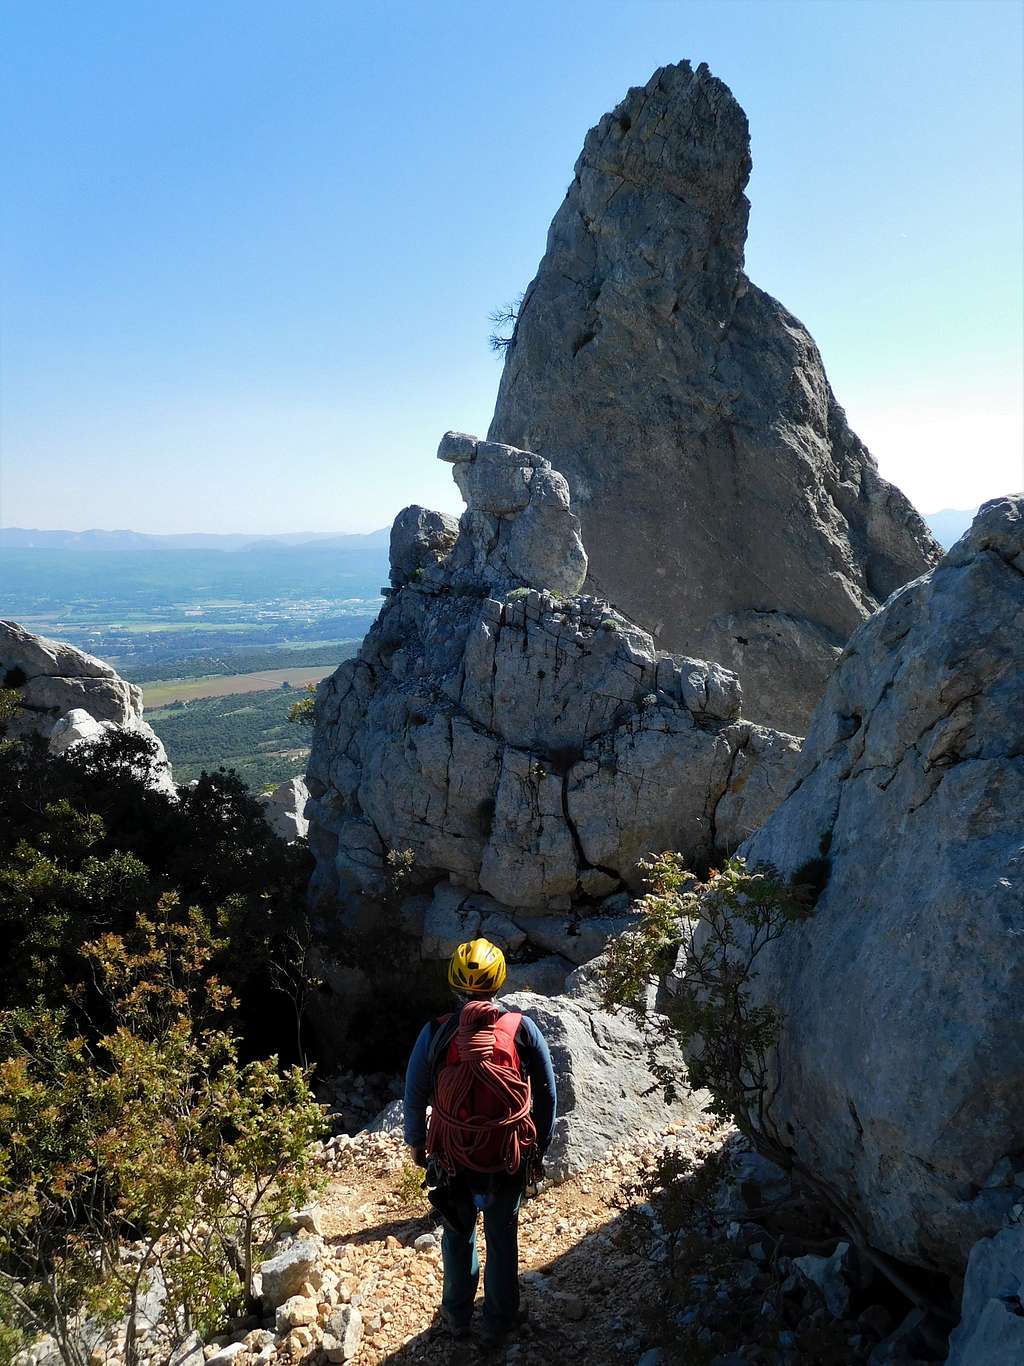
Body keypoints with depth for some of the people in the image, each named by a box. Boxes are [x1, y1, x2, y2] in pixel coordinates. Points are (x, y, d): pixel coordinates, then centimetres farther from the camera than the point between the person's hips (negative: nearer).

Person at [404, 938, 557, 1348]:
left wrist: (416, 1143, 13)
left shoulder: (435, 1034, -15)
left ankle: (458, 1316, 41)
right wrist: (540, 1147, 10)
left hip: (453, 1160, 0)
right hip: (509, 1159, 0)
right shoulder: (523, 1029, -14)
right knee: (502, 1238, 21)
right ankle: (497, 1324, 36)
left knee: (458, 1234, 24)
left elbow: (414, 1097, -5)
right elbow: (547, 1095, -5)